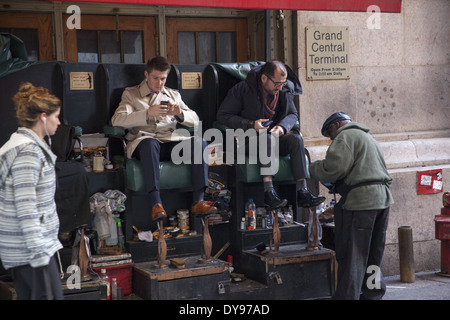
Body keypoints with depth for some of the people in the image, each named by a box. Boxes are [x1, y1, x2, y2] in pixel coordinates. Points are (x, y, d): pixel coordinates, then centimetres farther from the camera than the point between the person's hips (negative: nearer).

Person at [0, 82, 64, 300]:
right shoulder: (27, 151, -15)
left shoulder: (21, 145, 16)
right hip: (30, 248, -10)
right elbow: (26, 206, -21)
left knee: (27, 295, 11)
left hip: (19, 248, 10)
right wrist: (39, 252, -22)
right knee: (51, 295, -9)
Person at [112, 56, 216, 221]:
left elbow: (195, 121, 17)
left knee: (200, 141, -26)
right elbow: (117, 120, -3)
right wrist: (147, 113, -16)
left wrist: (179, 113, -6)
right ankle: (156, 204, -44)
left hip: (171, 142, 3)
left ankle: (198, 202, -31)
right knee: (150, 143, -39)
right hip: (143, 143, -3)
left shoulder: (174, 95, 26)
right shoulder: (131, 93, 15)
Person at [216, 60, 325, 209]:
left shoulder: (284, 90, 2)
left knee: (296, 138, -23)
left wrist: (282, 126, -13)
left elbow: (293, 114, 11)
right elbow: (222, 115, -11)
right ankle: (268, 192, -43)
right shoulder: (242, 89, -12)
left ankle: (302, 192, -30)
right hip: (246, 140, -4)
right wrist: (250, 124, -22)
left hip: (271, 138, 5)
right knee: (266, 137, -36)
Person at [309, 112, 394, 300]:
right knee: (373, 255, 15)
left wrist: (314, 168, 2)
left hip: (361, 200, -9)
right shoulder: (368, 138, 28)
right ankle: (373, 293, 20)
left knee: (352, 256, -5)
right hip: (383, 198, 9)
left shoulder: (346, 136, -3)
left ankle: (347, 296, -3)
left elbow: (335, 166, -17)